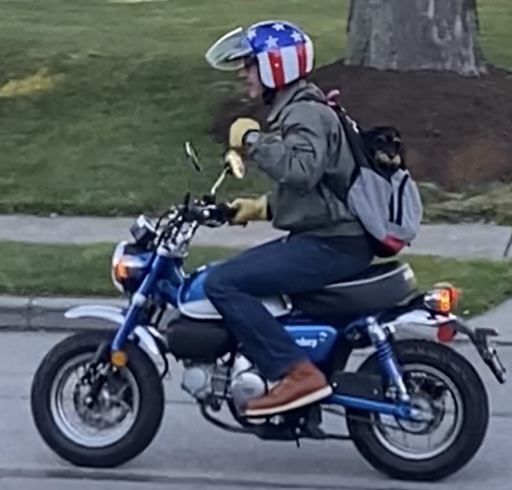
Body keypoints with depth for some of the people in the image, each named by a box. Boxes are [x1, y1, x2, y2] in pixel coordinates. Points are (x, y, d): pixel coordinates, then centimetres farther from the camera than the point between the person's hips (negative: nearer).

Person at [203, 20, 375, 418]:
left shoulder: (305, 114, -13)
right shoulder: (293, 112, 20)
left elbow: (302, 171, -34)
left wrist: (253, 140, -23)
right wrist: (262, 207, 17)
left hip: (331, 245, -11)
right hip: (320, 238, 11)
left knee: (222, 283, -18)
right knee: (232, 276, 19)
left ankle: (297, 373, -21)